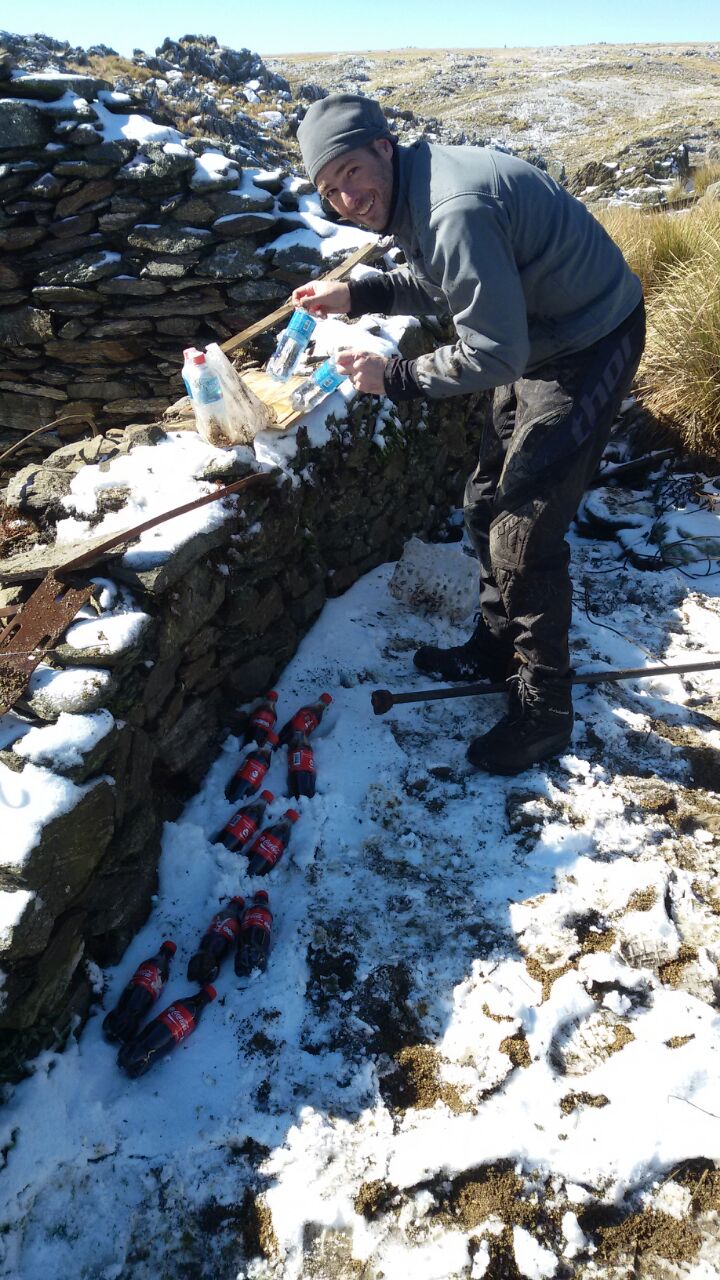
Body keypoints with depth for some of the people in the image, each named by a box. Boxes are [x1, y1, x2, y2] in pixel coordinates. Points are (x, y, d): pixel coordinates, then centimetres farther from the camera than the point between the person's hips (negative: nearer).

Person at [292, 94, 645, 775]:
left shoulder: (455, 210, -30)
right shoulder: (413, 194, 1)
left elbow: (494, 354, -29)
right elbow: (438, 282, 17)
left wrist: (395, 376, -18)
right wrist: (355, 294, 3)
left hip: (589, 349, -10)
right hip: (537, 341, 10)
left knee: (524, 534, -8)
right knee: (487, 504, 17)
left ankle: (543, 712, 8)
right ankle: (496, 646, 36)